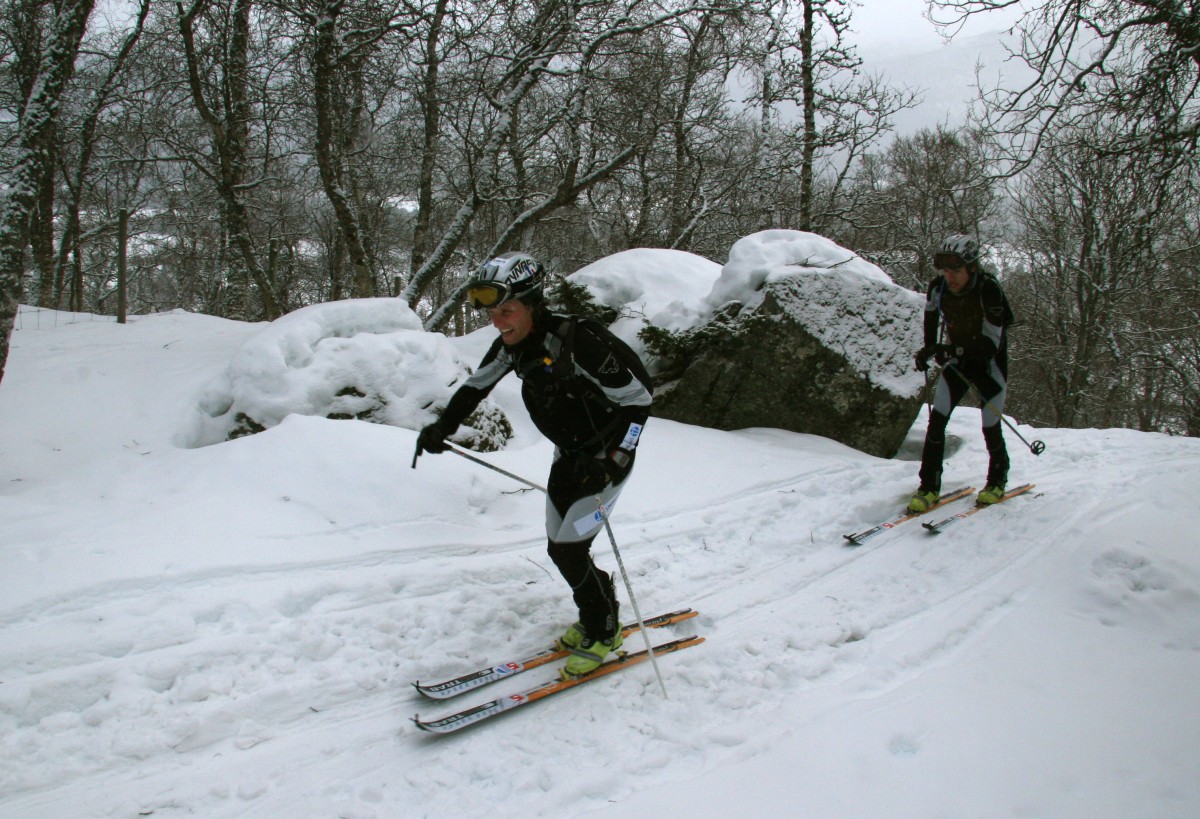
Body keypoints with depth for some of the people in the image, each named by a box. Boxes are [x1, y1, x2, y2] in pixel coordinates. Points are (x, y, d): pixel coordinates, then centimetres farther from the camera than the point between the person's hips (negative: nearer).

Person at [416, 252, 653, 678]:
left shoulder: (579, 341, -30)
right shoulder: (512, 343, -6)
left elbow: (637, 398, -26)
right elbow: (477, 385, 12)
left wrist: (610, 462, -32)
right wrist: (443, 427, 2)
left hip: (607, 458, -7)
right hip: (568, 455, 8)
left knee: (568, 550, -8)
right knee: (559, 548, 10)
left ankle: (602, 635, 14)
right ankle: (600, 611, 34)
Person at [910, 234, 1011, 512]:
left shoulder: (989, 289, -29)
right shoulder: (938, 288, -15)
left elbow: (991, 345, -32)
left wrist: (951, 349, -44)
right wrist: (929, 349, 7)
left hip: (990, 363, -4)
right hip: (959, 360, 4)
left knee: (990, 427, 1)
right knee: (937, 419, -10)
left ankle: (997, 481, 28)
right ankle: (929, 487, -3)